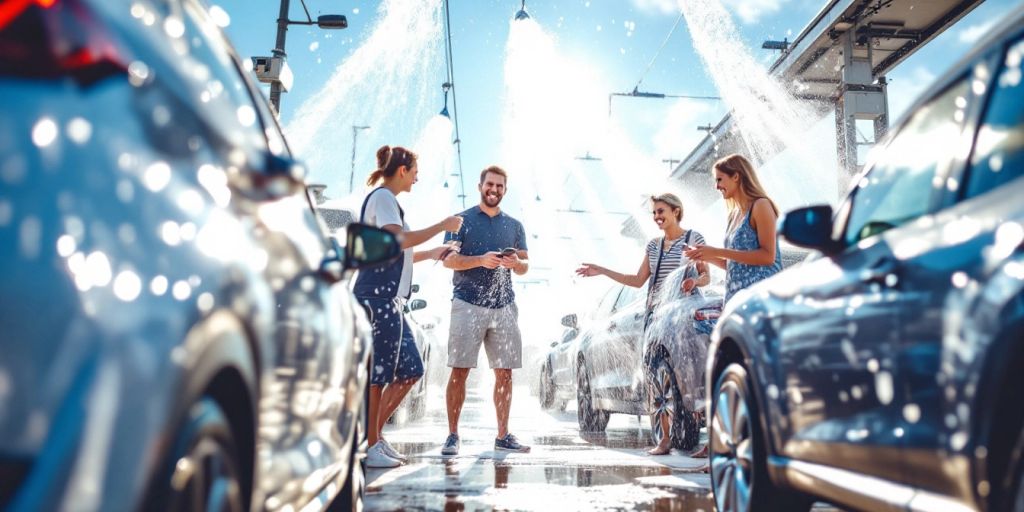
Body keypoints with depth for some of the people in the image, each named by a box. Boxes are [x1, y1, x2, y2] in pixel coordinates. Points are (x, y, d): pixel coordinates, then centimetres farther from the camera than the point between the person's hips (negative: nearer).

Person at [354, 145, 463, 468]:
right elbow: (399, 240, -21)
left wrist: (431, 254, 29)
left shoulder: (386, 199, 23)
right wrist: (443, 226, -12)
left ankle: (374, 435, 16)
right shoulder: (383, 197, -6)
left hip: (389, 299, 10)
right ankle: (370, 447, 1)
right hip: (378, 296, -10)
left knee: (410, 370, 10)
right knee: (377, 372, -6)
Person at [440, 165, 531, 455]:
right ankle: (453, 436, 4)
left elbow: (525, 266, 14)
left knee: (504, 373, 5)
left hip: (504, 306, 4)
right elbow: (448, 259, -3)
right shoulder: (463, 220, 5)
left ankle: (503, 436, 14)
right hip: (468, 304, -4)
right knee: (460, 371, -4)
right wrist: (481, 260, -19)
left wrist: (515, 263, -9)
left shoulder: (514, 225, 16)